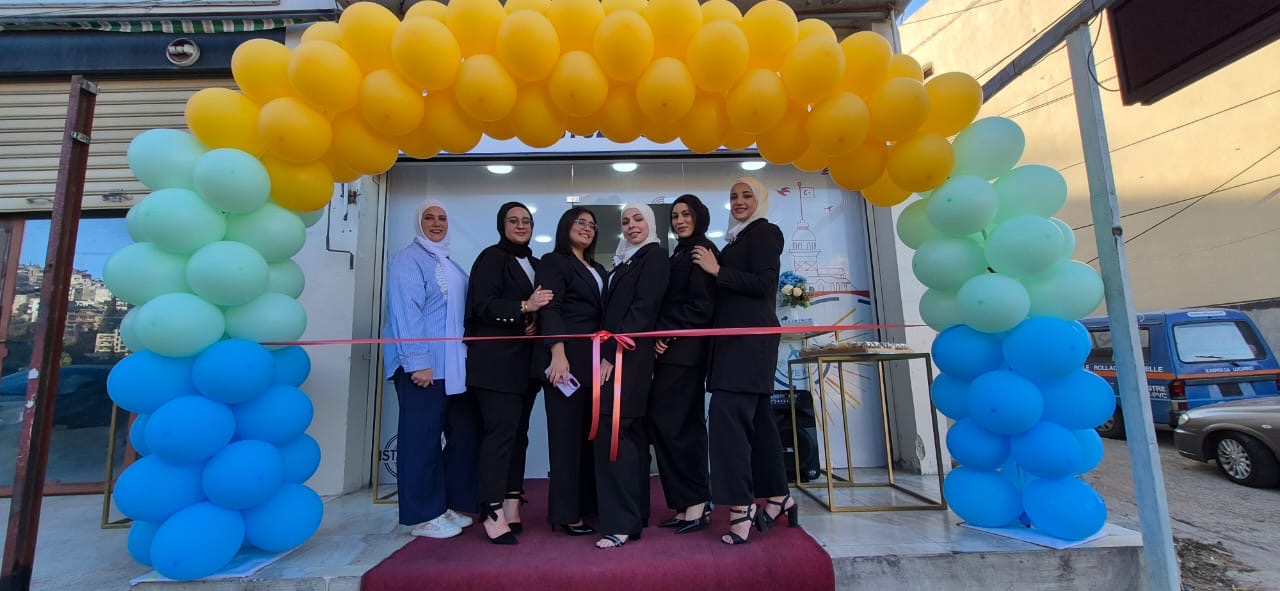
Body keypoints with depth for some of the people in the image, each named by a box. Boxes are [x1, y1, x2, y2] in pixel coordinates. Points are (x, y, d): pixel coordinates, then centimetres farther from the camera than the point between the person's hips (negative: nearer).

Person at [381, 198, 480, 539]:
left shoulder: (449, 264, 20)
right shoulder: (408, 259, -4)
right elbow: (405, 312, -14)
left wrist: (466, 356, 15)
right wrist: (418, 362, -20)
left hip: (454, 365, 8)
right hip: (422, 364, -8)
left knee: (465, 433, 10)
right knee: (422, 438, 0)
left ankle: (454, 505, 25)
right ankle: (423, 516, 13)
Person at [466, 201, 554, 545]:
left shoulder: (535, 264, 19)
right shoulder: (492, 258, -2)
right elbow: (483, 305, -13)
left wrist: (537, 322, 0)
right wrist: (524, 307, -23)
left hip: (524, 362, 7)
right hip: (496, 362, -7)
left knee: (518, 433, 8)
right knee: (501, 431, -10)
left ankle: (512, 504, 16)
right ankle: (494, 514, -4)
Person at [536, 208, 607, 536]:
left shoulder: (598, 270, 22)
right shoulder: (554, 262, 2)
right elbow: (550, 309, -11)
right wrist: (558, 353, -23)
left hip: (595, 360, 7)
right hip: (568, 358, -6)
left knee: (591, 432, 7)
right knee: (567, 433, -2)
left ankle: (589, 503, 18)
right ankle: (567, 513, 7)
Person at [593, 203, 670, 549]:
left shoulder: (654, 256, -4)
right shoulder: (626, 259, 21)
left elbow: (643, 309, -15)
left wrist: (611, 354, -19)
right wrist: (606, 350, 6)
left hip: (629, 357, -9)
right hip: (617, 353, 9)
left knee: (611, 432, -11)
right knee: (630, 433, 11)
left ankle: (621, 523, -3)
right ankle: (636, 513, 21)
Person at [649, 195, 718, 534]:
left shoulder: (702, 250, -6)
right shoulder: (680, 254, 21)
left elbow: (700, 305, -15)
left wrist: (667, 334, -12)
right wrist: (661, 338, 5)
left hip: (684, 350, -9)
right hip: (674, 351, 9)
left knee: (669, 422, -8)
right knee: (684, 423, 9)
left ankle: (694, 502, 3)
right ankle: (688, 504, 17)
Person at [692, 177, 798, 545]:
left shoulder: (764, 232, -3)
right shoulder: (740, 238, 22)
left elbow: (765, 285, -15)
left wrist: (717, 269, -13)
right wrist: (716, 268, 6)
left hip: (749, 335, -9)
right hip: (736, 335, 9)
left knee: (727, 414, -14)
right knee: (755, 416, 12)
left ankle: (742, 505, -6)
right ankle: (778, 497, 23)